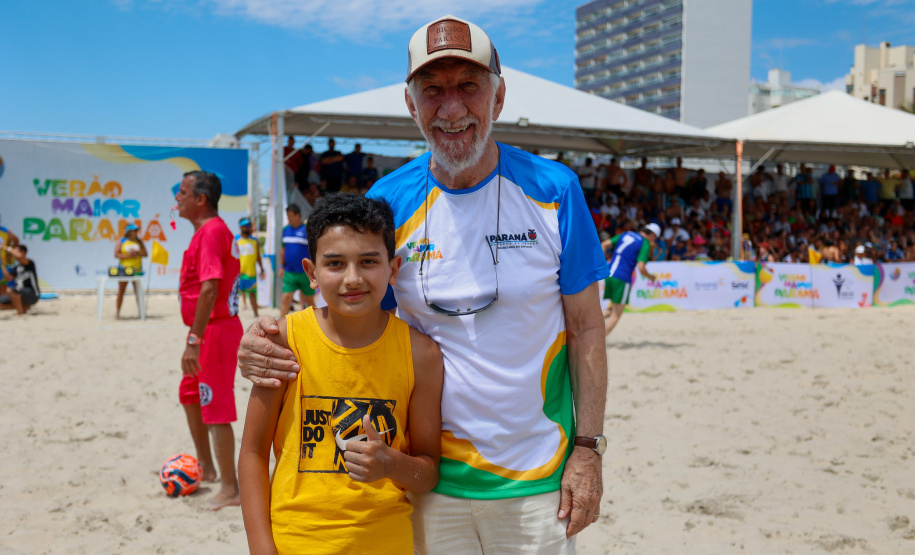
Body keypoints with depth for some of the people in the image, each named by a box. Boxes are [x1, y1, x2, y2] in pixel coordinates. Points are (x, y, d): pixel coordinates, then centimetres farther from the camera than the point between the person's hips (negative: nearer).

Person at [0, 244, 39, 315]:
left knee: (10, 290, -33)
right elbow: (8, 278, 0)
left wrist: (9, 249, -18)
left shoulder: (29, 263, -11)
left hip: (32, 295, -8)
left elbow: (19, 256, -32)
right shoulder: (15, 268, 12)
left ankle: (20, 311, -19)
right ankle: (25, 306, 10)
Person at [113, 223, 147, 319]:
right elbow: (116, 254, -5)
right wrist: (128, 255, -14)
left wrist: (137, 254, -12)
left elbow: (145, 254, 6)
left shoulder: (139, 242, 11)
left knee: (138, 291, -2)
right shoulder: (121, 242, 3)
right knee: (121, 291, 2)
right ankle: (117, 312, 10)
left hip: (137, 270, 2)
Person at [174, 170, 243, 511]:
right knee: (190, 396, 23)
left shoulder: (211, 231, -18)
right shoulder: (212, 230, 15)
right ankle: (206, 467, 38)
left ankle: (230, 489, 2)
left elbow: (209, 289, -26)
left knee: (216, 410, -5)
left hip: (214, 331, -11)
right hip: (210, 330, 11)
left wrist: (194, 341, -28)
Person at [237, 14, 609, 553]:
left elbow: (586, 329, -1)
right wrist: (272, 339, -16)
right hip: (434, 478, 1)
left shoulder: (553, 191, -6)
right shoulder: (387, 202, -4)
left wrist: (588, 447, -7)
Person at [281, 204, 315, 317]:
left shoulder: (307, 230, -8)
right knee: (285, 299, -6)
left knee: (309, 301, 10)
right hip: (289, 273, 4)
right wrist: (282, 266, 14)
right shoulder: (286, 230, 8)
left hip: (305, 273, -3)